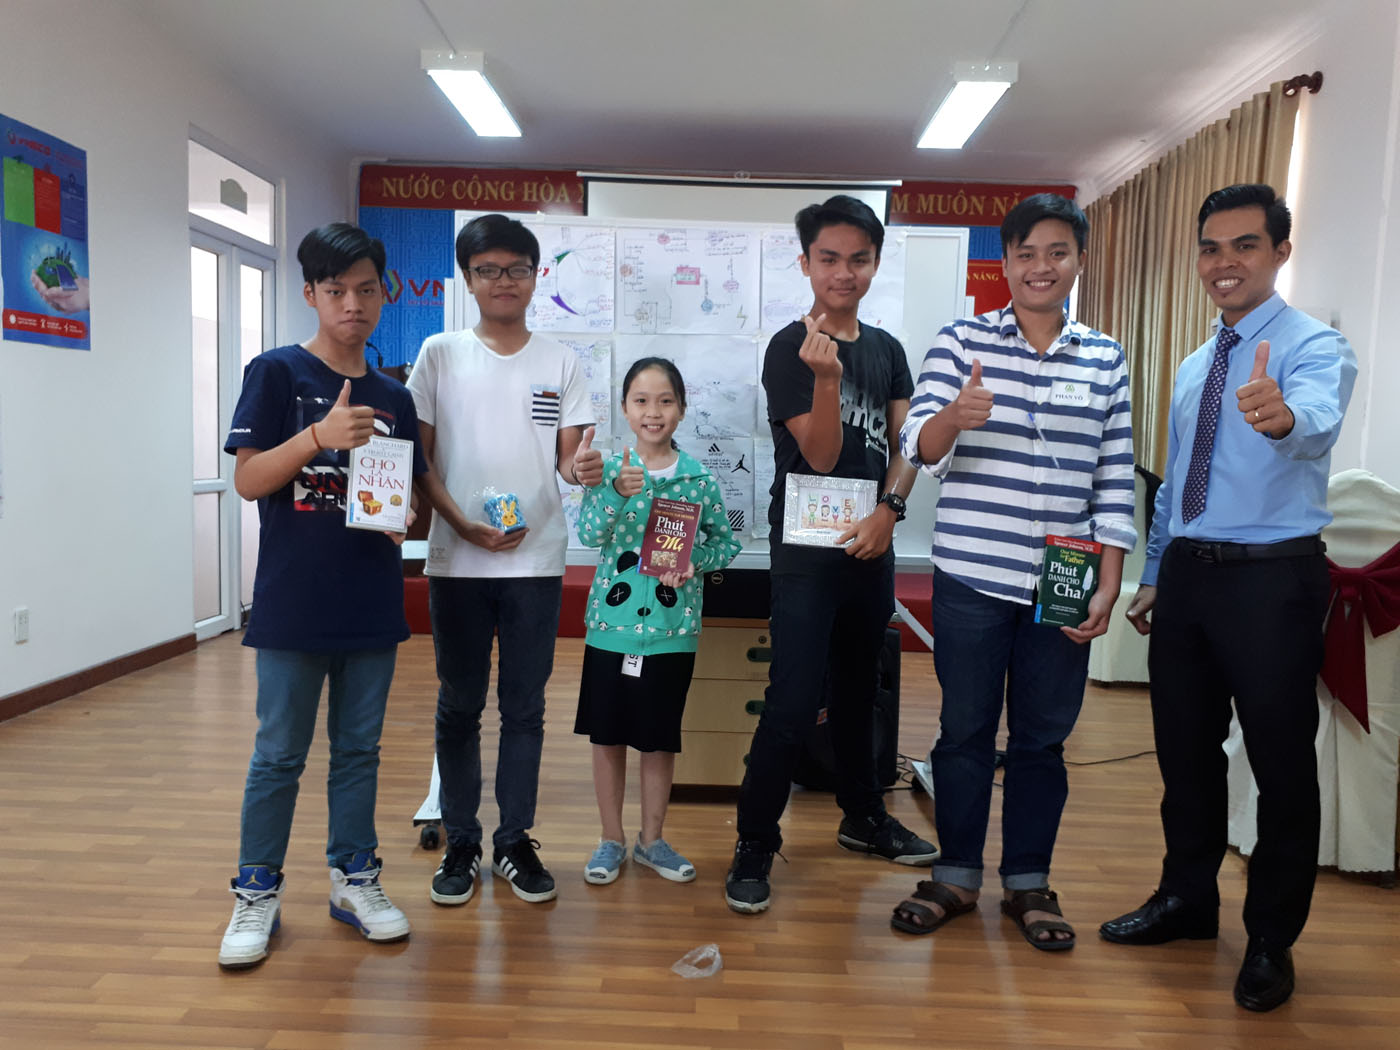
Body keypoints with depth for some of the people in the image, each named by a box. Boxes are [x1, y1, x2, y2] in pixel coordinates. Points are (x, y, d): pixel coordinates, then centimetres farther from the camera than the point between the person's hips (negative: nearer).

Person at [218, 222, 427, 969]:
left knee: (359, 749, 14)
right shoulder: (276, 373, -3)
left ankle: (354, 878, 28)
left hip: (371, 603, 4)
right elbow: (248, 480, -9)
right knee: (279, 754, 6)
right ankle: (257, 893, 23)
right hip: (293, 602, -4)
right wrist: (320, 435, -23)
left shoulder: (393, 397, 10)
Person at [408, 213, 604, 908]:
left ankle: (514, 840, 22)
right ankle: (460, 842, 22)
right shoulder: (440, 354, 5)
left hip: (536, 559, 1)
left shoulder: (560, 362, 9)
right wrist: (464, 524, -12)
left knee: (524, 707, 8)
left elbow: (569, 455, 5)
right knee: (459, 705, 8)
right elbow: (419, 457, 2)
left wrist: (583, 468, -19)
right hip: (456, 558, 0)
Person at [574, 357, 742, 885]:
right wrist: (617, 493, -31)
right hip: (612, 624, 0)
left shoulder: (699, 478, -1)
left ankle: (652, 840, 32)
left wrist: (693, 560, -13)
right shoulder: (608, 470, -3)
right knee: (607, 737, 11)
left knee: (660, 740, 12)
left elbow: (727, 542, 6)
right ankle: (612, 840, 29)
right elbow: (588, 533, -15)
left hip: (672, 629, 1)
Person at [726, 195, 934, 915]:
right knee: (794, 704, -9)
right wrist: (826, 376, -27)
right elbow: (821, 456, -12)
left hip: (871, 542, 6)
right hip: (806, 548, -6)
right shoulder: (789, 350, -7)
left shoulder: (887, 349, 11)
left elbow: (904, 444, 8)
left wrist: (889, 510, -10)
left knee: (858, 685, 19)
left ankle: (862, 816, 35)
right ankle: (754, 846, 5)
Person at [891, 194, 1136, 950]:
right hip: (972, 577, -2)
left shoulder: (1105, 359, 7)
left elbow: (1116, 480, 6)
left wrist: (1108, 585, 0)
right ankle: (955, 877, 26)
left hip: (1064, 586, 2)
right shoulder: (962, 342, 0)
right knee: (965, 730, 9)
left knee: (1043, 737, 12)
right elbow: (918, 447, -8)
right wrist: (953, 416, -31)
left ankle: (1027, 882, 29)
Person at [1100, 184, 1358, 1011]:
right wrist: (1154, 576, 17)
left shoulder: (1314, 346, -9)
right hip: (1188, 572, 7)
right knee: (1185, 748, 16)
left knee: (1282, 762, 6)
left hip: (1272, 578, -6)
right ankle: (1187, 898, 35)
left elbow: (1316, 416, -33)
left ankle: (1272, 940, 24)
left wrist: (1280, 416, -56)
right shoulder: (1194, 366, 13)